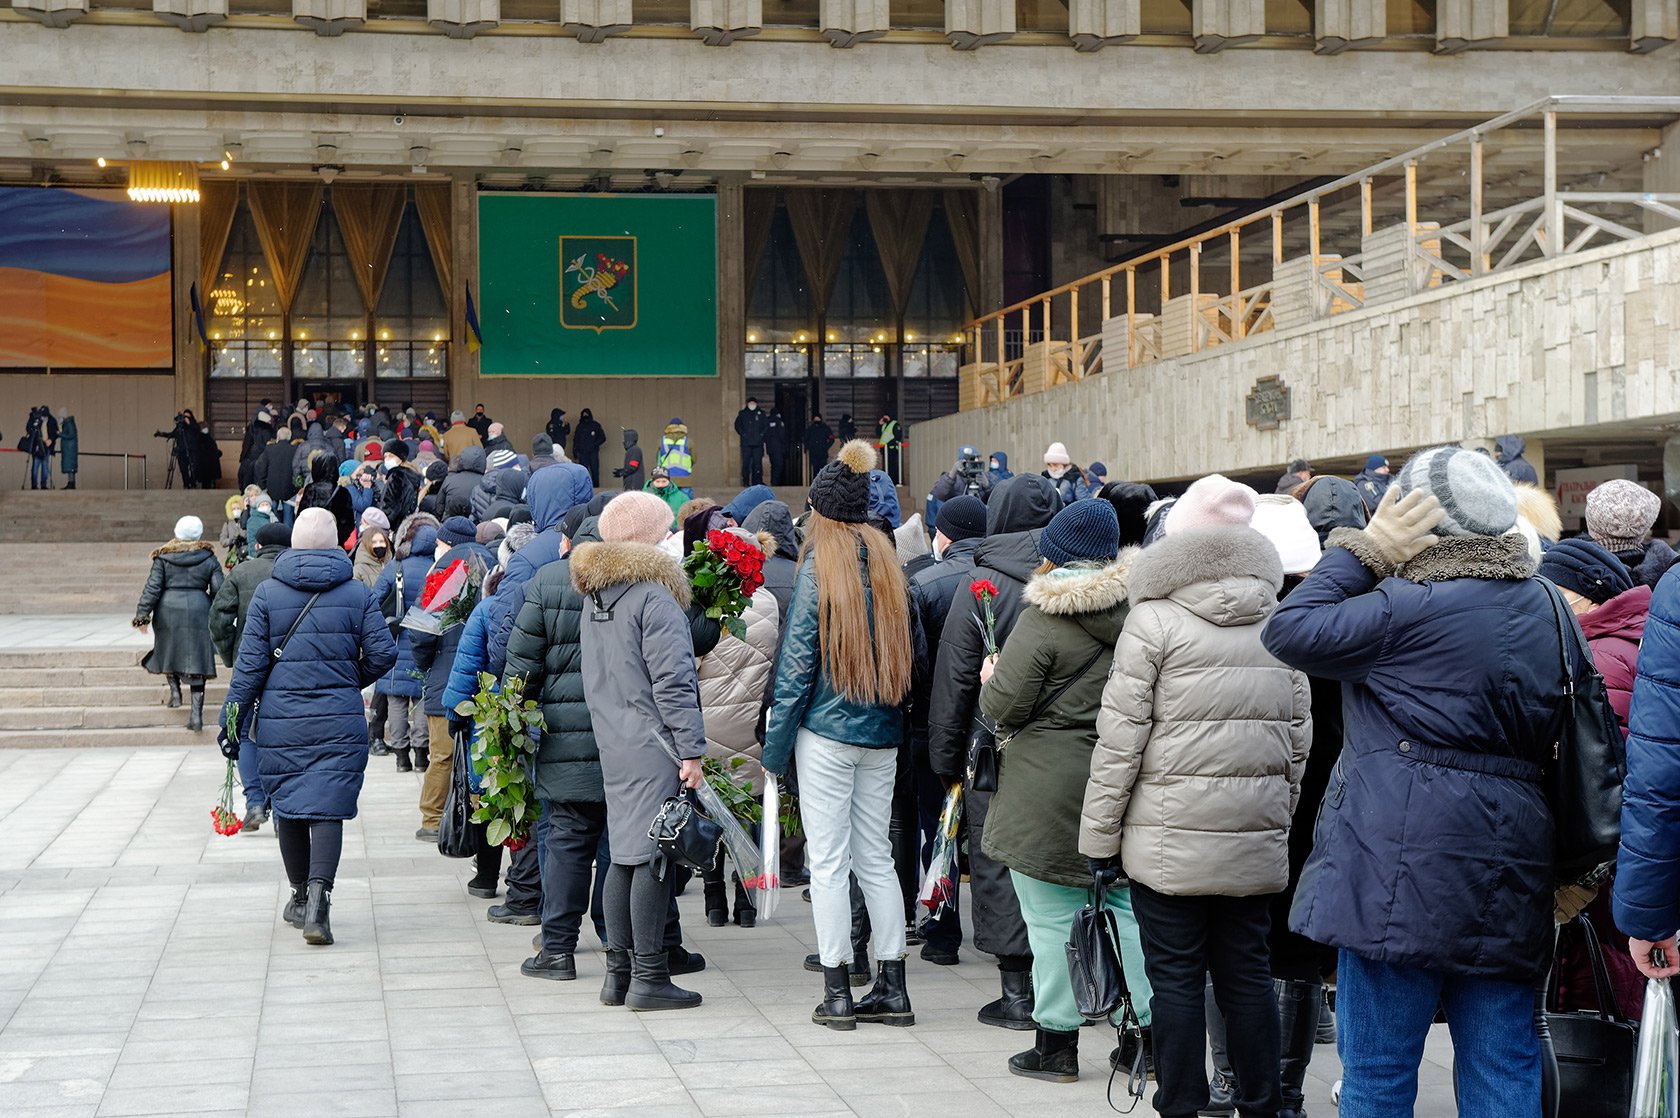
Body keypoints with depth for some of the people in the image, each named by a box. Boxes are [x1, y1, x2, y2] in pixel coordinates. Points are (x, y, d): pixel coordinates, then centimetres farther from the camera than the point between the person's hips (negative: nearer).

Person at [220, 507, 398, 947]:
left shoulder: (267, 594, -1)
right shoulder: (358, 594, 0)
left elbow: (250, 664, -2)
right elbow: (383, 654, -2)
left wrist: (232, 721, 4)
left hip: (279, 725, 1)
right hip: (339, 724, -1)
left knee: (288, 809, 15)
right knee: (327, 810, -4)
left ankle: (300, 896, 28)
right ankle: (318, 896, -23)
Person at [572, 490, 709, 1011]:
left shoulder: (594, 592, 13)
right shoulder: (653, 593, -14)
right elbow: (672, 680, -16)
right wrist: (691, 750, -15)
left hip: (613, 743, 8)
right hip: (653, 744, -8)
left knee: (625, 854, 13)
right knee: (653, 856, -5)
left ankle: (619, 971, 17)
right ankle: (648, 978, -3)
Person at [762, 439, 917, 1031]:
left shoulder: (819, 568, -10)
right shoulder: (888, 565, 6)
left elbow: (797, 663, -10)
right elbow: (910, 652, 10)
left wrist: (774, 748, -5)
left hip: (827, 732, -5)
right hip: (882, 736, 5)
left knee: (829, 861, 1)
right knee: (875, 858, 12)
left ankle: (838, 992, 3)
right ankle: (892, 988, 13)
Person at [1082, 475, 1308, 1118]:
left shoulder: (1155, 619, -7)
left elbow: (1121, 738, -8)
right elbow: (1299, 738, 11)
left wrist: (1101, 835, -3)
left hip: (1170, 839, -4)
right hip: (1256, 840, 5)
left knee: (1176, 980, 3)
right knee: (1247, 976, 12)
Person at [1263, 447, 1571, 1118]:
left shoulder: (1415, 608, -14)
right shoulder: (1545, 609, 12)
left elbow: (1289, 631, -7)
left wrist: (1364, 551, -2)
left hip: (1404, 874, -7)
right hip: (1509, 875, 7)